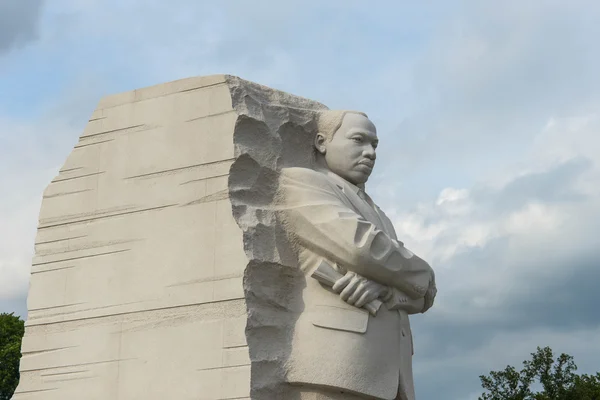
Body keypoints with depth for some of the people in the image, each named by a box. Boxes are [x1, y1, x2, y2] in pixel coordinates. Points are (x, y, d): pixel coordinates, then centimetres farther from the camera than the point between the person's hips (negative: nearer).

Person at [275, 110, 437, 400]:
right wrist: (422, 276, 11)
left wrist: (380, 286, -7)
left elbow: (421, 295, 18)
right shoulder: (299, 183, 8)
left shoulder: (376, 220, 33)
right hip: (339, 359, -8)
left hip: (386, 369, 8)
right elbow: (362, 247, -8)